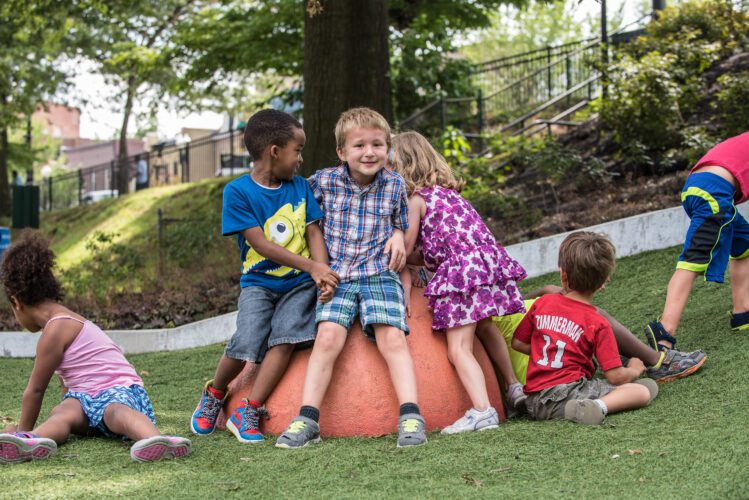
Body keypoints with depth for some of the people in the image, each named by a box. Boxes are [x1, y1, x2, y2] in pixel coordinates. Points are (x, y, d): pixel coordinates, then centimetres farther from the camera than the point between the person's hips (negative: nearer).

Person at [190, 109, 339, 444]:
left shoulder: (299, 186, 8)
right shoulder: (238, 191, -7)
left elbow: (313, 233, 4)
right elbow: (261, 244, -13)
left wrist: (322, 273, -15)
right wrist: (311, 265, -20)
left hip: (299, 283, 3)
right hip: (259, 282, -3)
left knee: (286, 336, -21)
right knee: (245, 344, -20)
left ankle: (247, 412, -16)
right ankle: (213, 395, 10)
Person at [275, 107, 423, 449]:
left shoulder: (395, 185, 4)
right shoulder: (324, 181, 0)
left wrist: (398, 236, -2)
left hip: (380, 274, 0)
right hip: (336, 275, 0)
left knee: (392, 337, -20)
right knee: (328, 336, -19)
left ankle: (411, 417, -21)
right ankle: (307, 420, -17)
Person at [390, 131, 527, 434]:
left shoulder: (416, 199, 0)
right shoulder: (448, 192, 25)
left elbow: (406, 249, 2)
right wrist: (413, 262, 27)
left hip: (460, 271, -9)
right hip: (490, 259, 9)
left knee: (458, 349, -11)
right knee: (485, 328, 30)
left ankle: (482, 410, -26)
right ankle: (514, 387, 36)